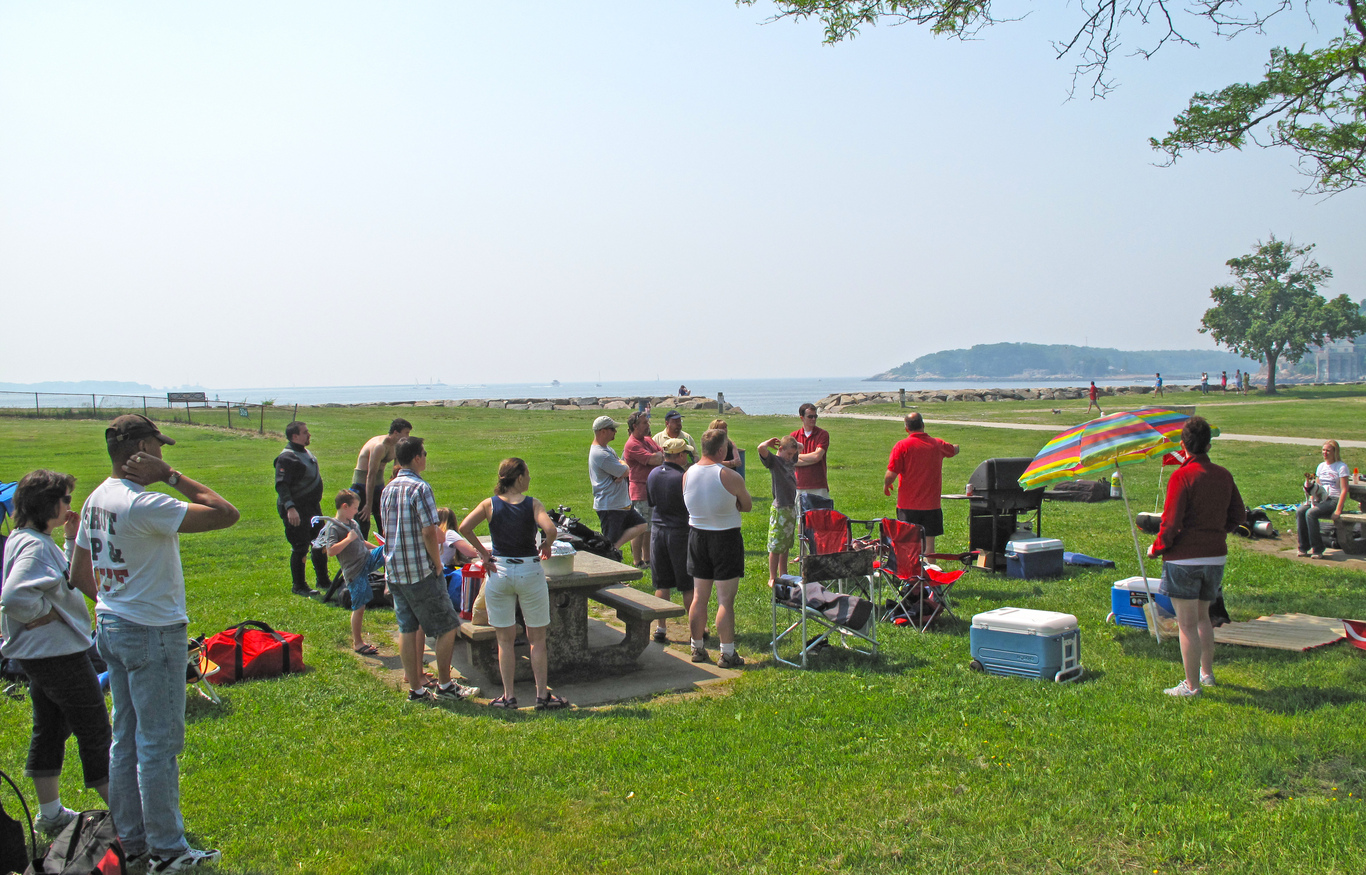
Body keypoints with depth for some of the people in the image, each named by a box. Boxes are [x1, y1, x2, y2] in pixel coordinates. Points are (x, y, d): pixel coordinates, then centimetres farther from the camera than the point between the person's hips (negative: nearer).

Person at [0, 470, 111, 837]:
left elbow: (68, 579, 22)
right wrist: (48, 613, -18)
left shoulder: (38, 541, 10)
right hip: (59, 654, -10)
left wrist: (71, 540, 13)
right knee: (95, 731, -1)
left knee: (49, 730, 17)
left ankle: (50, 813, 26)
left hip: (40, 655, 10)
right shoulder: (34, 545, -22)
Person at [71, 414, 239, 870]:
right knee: (159, 743, 0)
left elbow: (78, 573, 15)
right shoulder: (144, 505, -23)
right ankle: (166, 850, 9)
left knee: (126, 739, 16)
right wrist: (172, 476, -21)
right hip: (153, 633, -9)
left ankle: (132, 840, 27)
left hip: (111, 627, 9)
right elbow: (226, 514, -27)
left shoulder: (96, 500, 7)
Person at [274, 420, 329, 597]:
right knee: (300, 548, -3)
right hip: (296, 511, -10)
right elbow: (281, 485, -25)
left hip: (313, 507, 10)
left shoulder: (306, 452, 13)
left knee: (320, 544, 16)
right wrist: (290, 508, -35)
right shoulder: (287, 457, -18)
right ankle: (299, 587, 9)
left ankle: (323, 581, 29)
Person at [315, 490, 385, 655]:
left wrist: (379, 549, 27)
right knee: (359, 607, -1)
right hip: (354, 570, -7)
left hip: (368, 558, 7)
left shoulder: (353, 523, 15)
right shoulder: (333, 527, -11)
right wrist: (349, 539, -22)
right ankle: (357, 643, 12)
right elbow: (331, 551, -24)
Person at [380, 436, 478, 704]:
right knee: (447, 627, 4)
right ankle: (444, 685, 10)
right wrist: (438, 565, -8)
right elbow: (429, 532, -20)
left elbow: (387, 530, 15)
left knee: (407, 629, 12)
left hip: (394, 571, 8)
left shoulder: (387, 490, 9)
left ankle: (416, 688, 16)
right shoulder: (420, 488, -15)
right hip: (421, 571, -8)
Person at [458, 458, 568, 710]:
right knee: (537, 638, 9)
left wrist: (483, 552, -1)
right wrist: (545, 547, -3)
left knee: (505, 639, 10)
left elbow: (464, 527, -10)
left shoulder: (490, 504, 0)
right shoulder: (533, 504, -7)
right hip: (530, 571, -2)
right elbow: (550, 530, -22)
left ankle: (509, 696, 13)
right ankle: (542, 695, 13)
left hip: (499, 571, 2)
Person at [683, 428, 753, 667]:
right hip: (726, 538, -5)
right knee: (725, 600, 0)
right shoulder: (730, 477, -17)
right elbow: (747, 506, -4)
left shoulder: (687, 475, -2)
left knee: (699, 597, 15)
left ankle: (697, 648, 24)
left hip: (697, 535, 5)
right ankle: (727, 654, 5)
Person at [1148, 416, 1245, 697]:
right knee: (1202, 615, 23)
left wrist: (1156, 548, -3)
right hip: (1216, 555, 7)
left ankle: (1192, 685, 6)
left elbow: (1171, 523, -18)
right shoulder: (1224, 475, 4)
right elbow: (1239, 516, 13)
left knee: (1187, 624, 1)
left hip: (1184, 558, -7)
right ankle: (1207, 672, 31)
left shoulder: (1182, 476, -16)